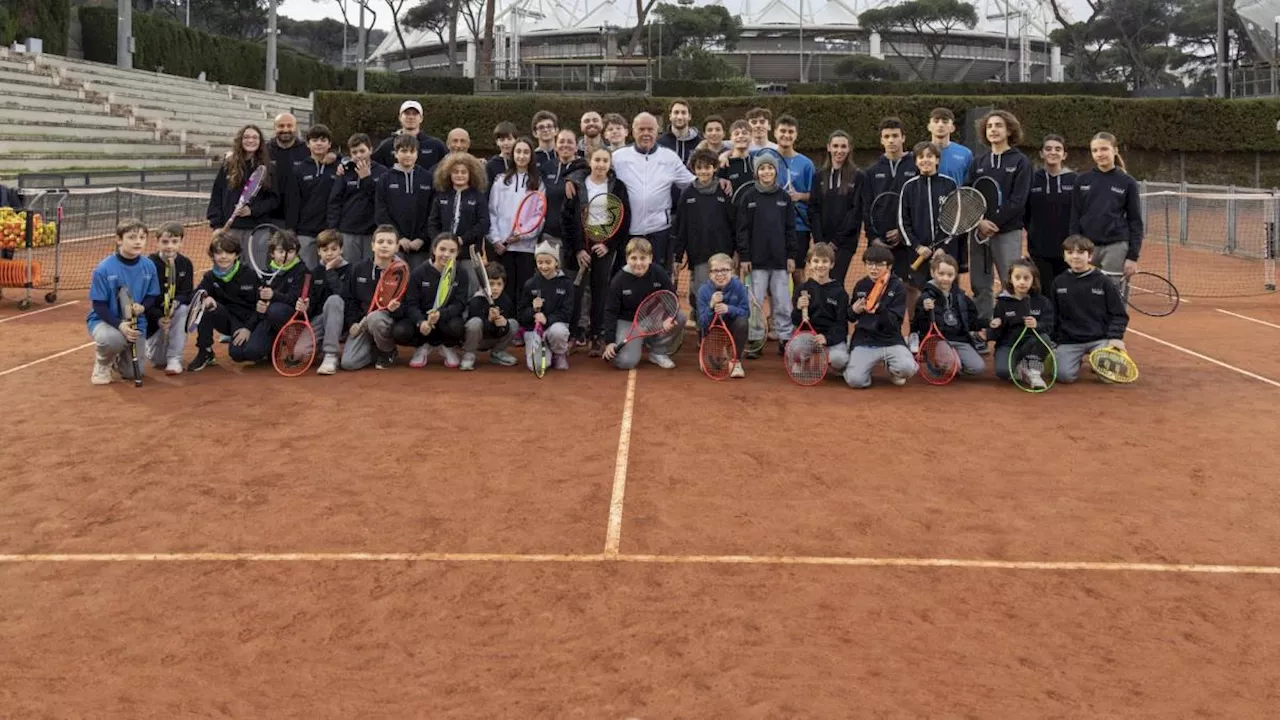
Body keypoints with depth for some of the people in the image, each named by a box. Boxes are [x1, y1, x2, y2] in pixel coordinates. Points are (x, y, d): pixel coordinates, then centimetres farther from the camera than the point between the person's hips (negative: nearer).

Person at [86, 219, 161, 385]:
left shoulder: (149, 266, -7)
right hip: (104, 320, -4)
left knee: (134, 373, -3)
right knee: (113, 338, -40)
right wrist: (119, 324, -31)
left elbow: (153, 296, 4)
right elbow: (99, 305, -15)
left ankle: (116, 356, 35)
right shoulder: (104, 269, -18)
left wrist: (143, 307, -20)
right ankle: (102, 364, -3)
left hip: (135, 323, 4)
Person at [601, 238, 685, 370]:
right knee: (625, 362, -24)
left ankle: (658, 352, -2)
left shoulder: (658, 272, -15)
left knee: (680, 318, -25)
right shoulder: (619, 280, -18)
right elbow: (610, 312, -10)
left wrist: (670, 317, -30)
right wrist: (609, 342, -16)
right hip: (628, 322, -3)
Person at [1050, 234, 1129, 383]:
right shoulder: (1059, 283, 5)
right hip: (1069, 340, 1)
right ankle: (1077, 360, 16)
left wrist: (1115, 337, -12)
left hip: (1100, 339, -1)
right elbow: (1053, 316, 12)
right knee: (1065, 375, -21)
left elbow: (1119, 314, 0)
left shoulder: (1103, 282, -2)